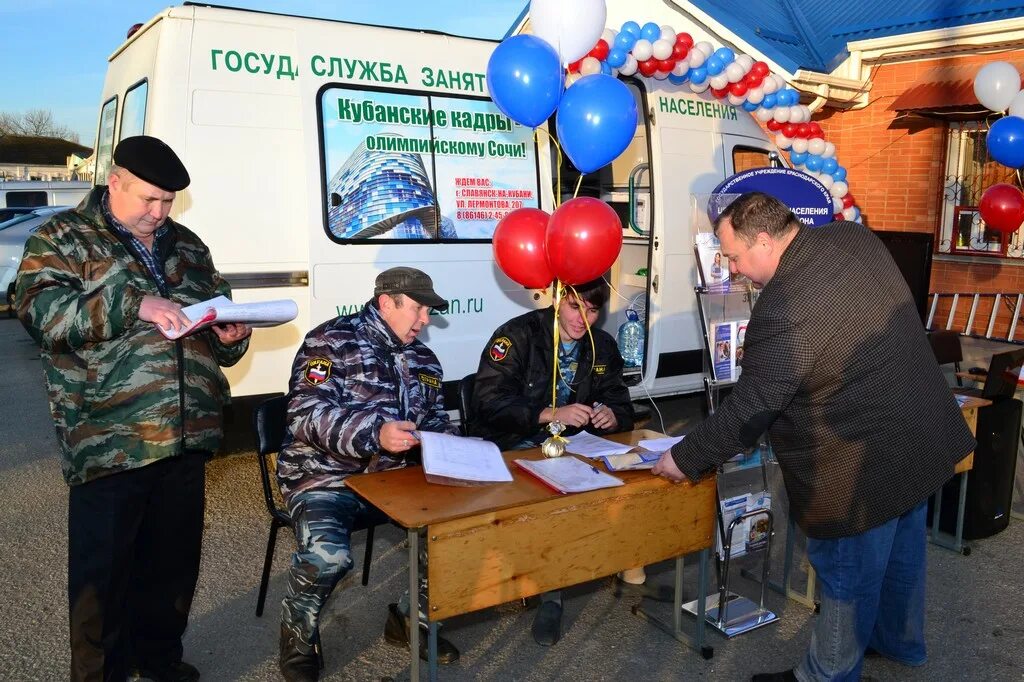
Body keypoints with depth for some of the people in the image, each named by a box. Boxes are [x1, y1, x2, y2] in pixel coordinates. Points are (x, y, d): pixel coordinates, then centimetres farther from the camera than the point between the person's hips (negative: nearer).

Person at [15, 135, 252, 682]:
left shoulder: (186, 244, 16)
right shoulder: (64, 238, 2)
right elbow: (39, 309, -14)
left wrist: (229, 336, -1)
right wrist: (133, 304, -24)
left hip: (186, 436, 5)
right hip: (108, 444, -5)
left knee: (173, 561, 17)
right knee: (104, 573, 6)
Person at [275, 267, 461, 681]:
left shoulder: (423, 359, 12)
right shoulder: (332, 341, -10)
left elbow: (434, 420, 19)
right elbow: (306, 415, -21)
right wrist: (375, 433, -35)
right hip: (324, 476, -6)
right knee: (328, 554, -31)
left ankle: (412, 616, 13)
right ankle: (298, 638, 2)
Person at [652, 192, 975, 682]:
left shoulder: (784, 311, -30)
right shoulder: (854, 237, -4)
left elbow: (746, 413, -23)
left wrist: (684, 459, -9)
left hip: (866, 469, -9)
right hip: (925, 436, 9)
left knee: (848, 576, 11)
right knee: (902, 549, 28)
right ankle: (900, 640, 51)